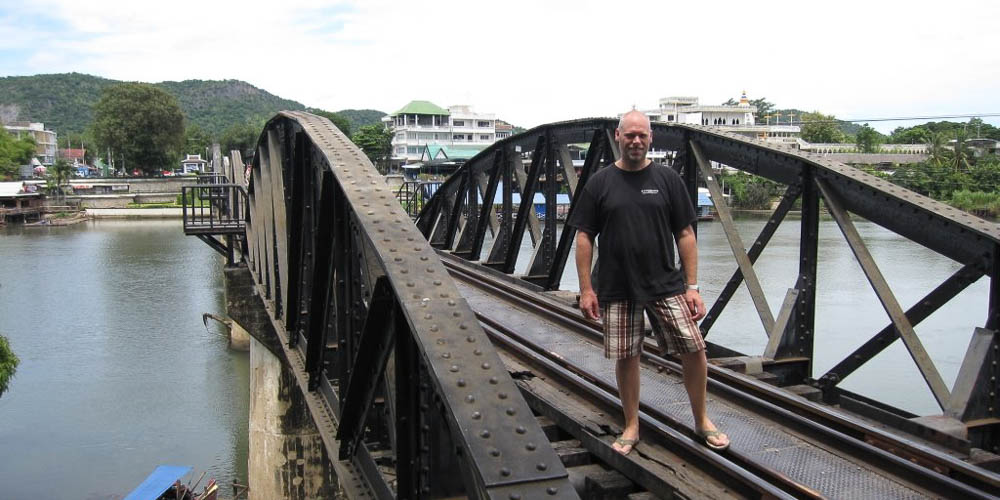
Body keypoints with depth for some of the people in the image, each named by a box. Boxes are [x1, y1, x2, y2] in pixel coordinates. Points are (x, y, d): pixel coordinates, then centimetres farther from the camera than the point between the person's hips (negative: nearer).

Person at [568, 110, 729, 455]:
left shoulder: (667, 179, 4)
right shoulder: (600, 183, 2)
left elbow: (685, 235, 4)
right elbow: (584, 237, 2)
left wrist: (692, 287, -1)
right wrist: (586, 289, -4)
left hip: (666, 285, 0)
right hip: (617, 290, 0)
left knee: (694, 349, -4)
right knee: (625, 358, 6)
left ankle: (702, 421, 17)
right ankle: (631, 426, 24)